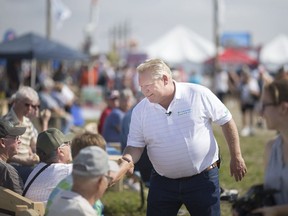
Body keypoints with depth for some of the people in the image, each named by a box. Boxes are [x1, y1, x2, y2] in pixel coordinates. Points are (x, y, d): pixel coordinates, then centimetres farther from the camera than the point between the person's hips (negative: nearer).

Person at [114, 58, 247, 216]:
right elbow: (135, 146, 2)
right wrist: (126, 161, -20)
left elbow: (226, 121, -2)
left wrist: (236, 157, -1)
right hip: (163, 183, 3)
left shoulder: (199, 95, -10)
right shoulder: (140, 111, -2)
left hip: (203, 179, -3)